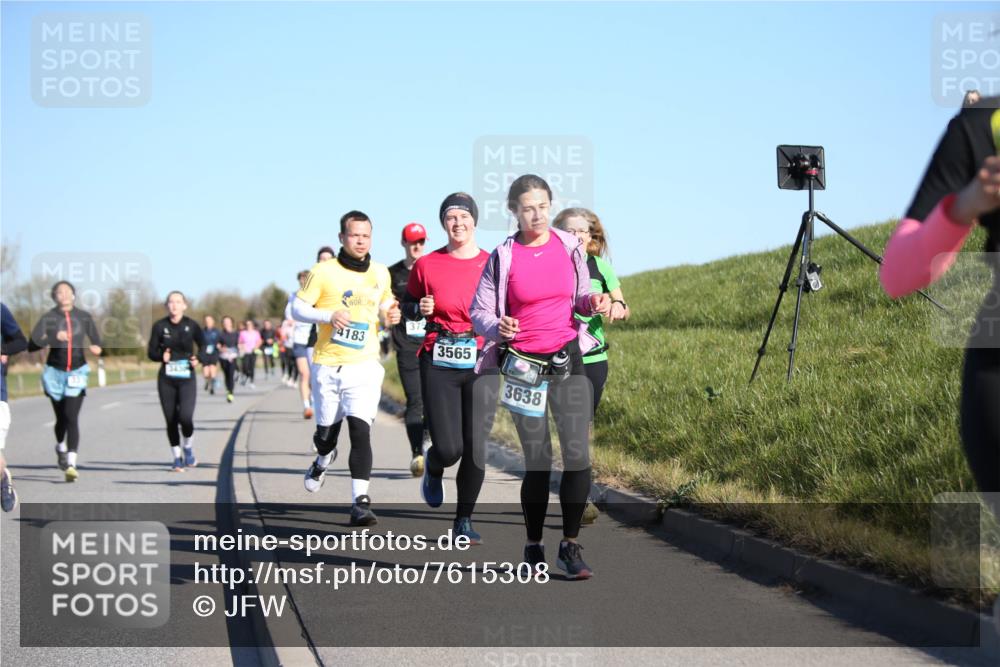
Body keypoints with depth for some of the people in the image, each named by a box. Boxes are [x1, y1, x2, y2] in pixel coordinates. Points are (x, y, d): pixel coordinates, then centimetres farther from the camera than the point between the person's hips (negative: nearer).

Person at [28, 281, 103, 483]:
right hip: (55, 373, 0)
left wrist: (96, 348, -12)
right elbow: (31, 346, -14)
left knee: (72, 417, -13)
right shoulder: (48, 318, -5)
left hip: (77, 373, 0)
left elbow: (96, 341, 12)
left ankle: (71, 464, -20)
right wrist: (53, 338, -29)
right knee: (61, 418, 12)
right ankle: (61, 449, 44)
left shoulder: (84, 317, 1)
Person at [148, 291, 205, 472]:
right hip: (166, 379, 2)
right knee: (171, 420, 3)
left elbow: (203, 346, 11)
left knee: (185, 417, -17)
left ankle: (188, 449, 11)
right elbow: (151, 351, 6)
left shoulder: (191, 325, -1)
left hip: (187, 378, -1)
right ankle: (177, 457, 19)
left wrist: (198, 359, -8)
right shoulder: (160, 326, 0)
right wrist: (161, 356, -15)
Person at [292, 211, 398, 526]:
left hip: (365, 366, 1)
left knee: (360, 431, -15)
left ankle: (360, 501, -16)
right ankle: (323, 461, 47)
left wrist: (390, 315, 1)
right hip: (328, 366, 0)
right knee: (326, 431, 10)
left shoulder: (381, 274, 8)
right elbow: (297, 308, -3)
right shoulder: (324, 272, -3)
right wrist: (329, 315, -20)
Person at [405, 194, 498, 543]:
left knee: (475, 446, -4)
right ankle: (433, 468, 33)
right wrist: (420, 309, -7)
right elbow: (408, 307, 15)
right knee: (448, 448, -6)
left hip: (481, 360, 1)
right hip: (439, 361, -1)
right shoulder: (427, 265, 3)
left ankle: (464, 520, 12)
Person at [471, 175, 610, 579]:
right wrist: (497, 327, -23)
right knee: (538, 462, 1)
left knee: (578, 455, -8)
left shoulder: (569, 247, 4)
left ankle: (570, 546, 3)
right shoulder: (502, 258, -4)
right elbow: (479, 312, -1)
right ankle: (533, 548, 17)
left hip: (568, 360, 2)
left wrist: (593, 303, -7)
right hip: (524, 366, -2)